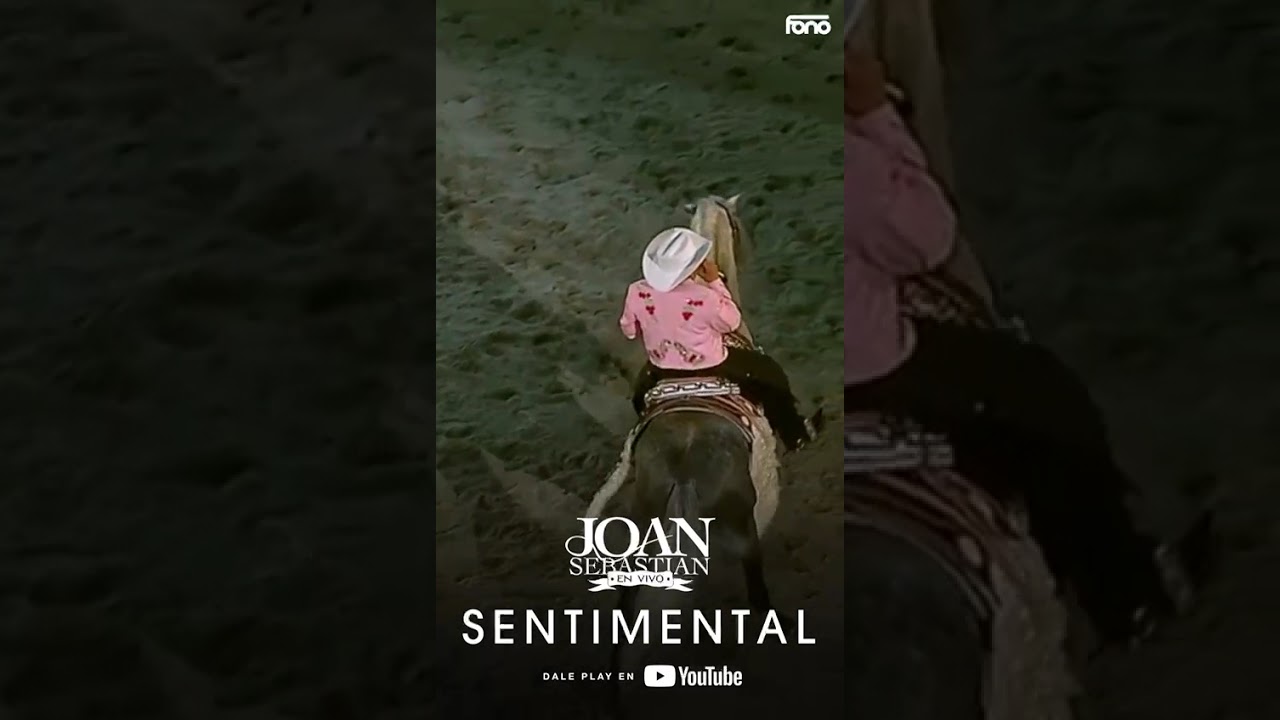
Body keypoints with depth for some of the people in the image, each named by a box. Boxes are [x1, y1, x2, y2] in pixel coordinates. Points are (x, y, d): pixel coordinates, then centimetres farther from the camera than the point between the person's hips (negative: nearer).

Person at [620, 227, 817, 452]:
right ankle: (794, 434, 34)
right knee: (770, 373, 20)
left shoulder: (637, 292, -20)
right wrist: (715, 282, -13)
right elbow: (732, 322, -12)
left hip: (662, 372, 3)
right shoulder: (704, 298, -33)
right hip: (710, 369, -3)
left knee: (641, 389, 40)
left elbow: (629, 330, -1)